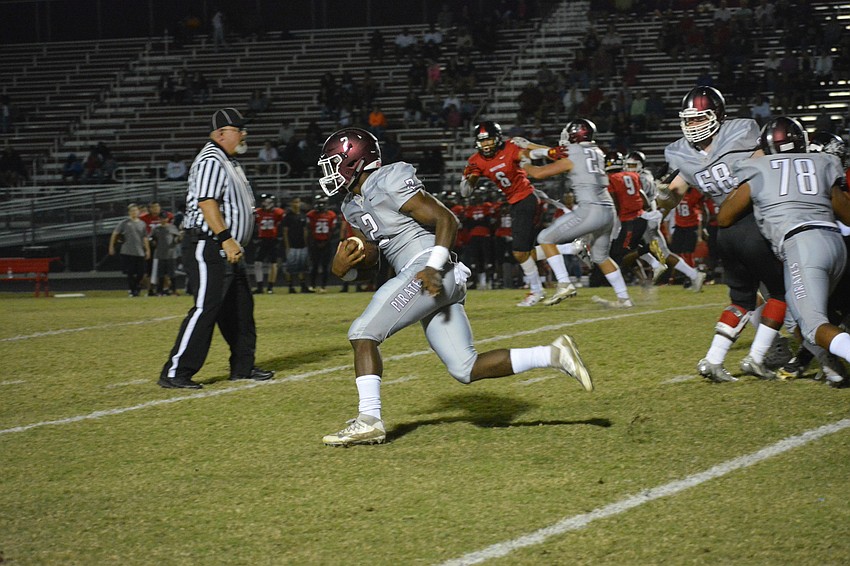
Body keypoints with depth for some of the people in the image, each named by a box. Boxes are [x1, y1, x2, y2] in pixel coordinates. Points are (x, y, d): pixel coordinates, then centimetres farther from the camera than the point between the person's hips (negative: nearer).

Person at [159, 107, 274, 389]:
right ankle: (175, 373, -14)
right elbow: (207, 202, -24)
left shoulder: (230, 163, 20)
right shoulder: (211, 161, -13)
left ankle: (243, 366, 25)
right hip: (209, 249, -11)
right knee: (206, 308, -15)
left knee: (241, 309, 15)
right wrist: (226, 238, -30)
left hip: (230, 251, 11)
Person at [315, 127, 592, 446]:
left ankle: (369, 420, -13)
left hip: (429, 274, -9)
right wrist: (342, 268, 2)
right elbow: (361, 263, 25)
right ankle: (553, 355, 3)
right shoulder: (353, 207, 21)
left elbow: (446, 219, -11)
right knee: (466, 370, 1)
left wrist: (434, 266, -22)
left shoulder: (389, 183, -7)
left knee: (363, 332, -11)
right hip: (431, 286, 9)